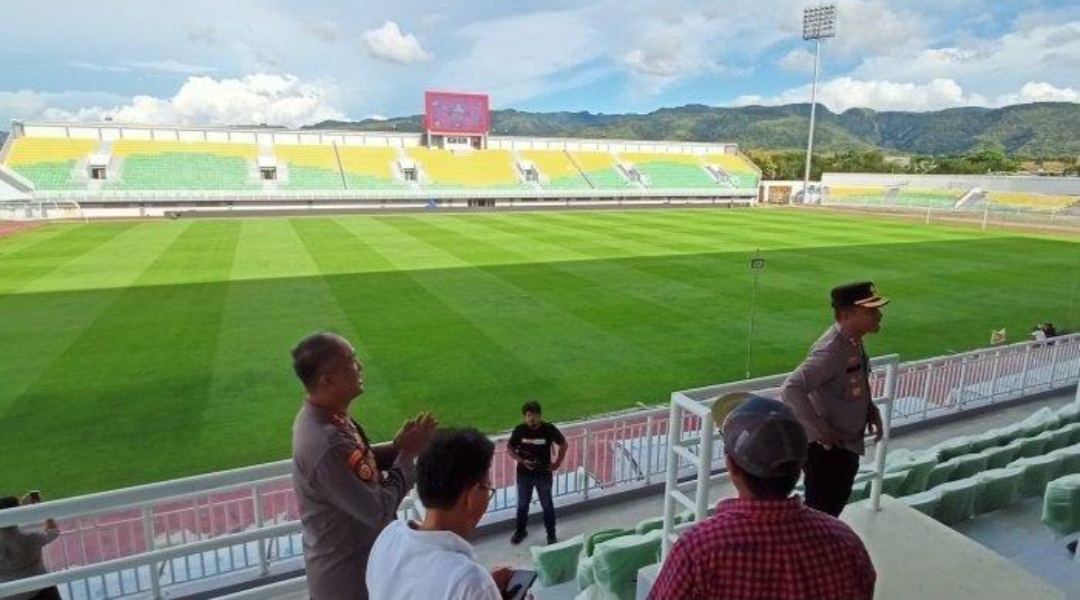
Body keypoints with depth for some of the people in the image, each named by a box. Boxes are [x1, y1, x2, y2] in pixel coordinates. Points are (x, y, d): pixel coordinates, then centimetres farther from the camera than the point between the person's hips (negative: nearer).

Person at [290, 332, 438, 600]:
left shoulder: (326, 417, -6)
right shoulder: (325, 445, -35)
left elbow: (359, 463, 9)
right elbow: (379, 513, -28)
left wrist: (396, 448, -8)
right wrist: (407, 455, -19)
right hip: (347, 575, -8)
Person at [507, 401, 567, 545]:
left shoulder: (549, 429, -17)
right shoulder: (519, 430, -14)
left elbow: (563, 444, -1)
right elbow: (509, 449, -2)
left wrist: (557, 463, -3)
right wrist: (521, 460, -16)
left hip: (544, 474, -1)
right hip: (524, 474, 1)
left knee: (547, 505, 13)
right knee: (522, 504, 18)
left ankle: (551, 534, 32)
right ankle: (520, 531, 40)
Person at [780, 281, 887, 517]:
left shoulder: (853, 343, 1)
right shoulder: (832, 350, -28)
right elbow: (791, 389, -36)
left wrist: (871, 411, 4)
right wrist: (819, 430, -28)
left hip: (847, 445, 9)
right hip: (826, 449, -9)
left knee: (834, 506, 25)